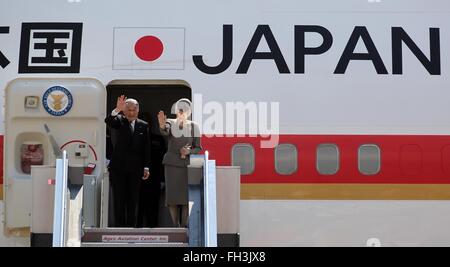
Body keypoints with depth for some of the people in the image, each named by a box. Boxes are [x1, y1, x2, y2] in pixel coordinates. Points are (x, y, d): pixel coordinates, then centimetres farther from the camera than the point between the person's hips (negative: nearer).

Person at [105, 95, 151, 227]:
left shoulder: (143, 125, 8)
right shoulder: (119, 121, 4)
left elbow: (146, 148, 7)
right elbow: (108, 121, -19)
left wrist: (146, 167, 2)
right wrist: (117, 109, -36)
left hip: (135, 168, 2)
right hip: (118, 167, -2)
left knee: (133, 200, 5)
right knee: (119, 199, 1)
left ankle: (131, 226, 12)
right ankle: (120, 226, 7)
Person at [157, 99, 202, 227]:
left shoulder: (194, 127, 2)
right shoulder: (170, 123, -1)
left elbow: (198, 148, 5)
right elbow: (164, 131, -26)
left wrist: (188, 151, -17)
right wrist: (162, 125, -49)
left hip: (187, 165, 0)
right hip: (171, 164, 0)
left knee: (186, 196, -8)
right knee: (172, 196, -4)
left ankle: (184, 226, 2)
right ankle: (176, 226, 8)